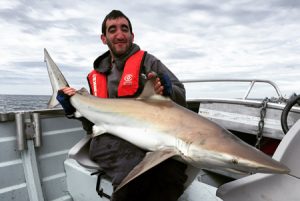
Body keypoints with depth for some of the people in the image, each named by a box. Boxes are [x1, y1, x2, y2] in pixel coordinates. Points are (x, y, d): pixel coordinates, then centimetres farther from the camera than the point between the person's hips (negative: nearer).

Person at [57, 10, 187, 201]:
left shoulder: (147, 61, 8)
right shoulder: (96, 75, 18)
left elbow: (181, 98, 2)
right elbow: (92, 125, 24)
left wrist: (167, 89, -18)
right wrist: (75, 110, 7)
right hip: (110, 139, 2)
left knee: (172, 170, -32)